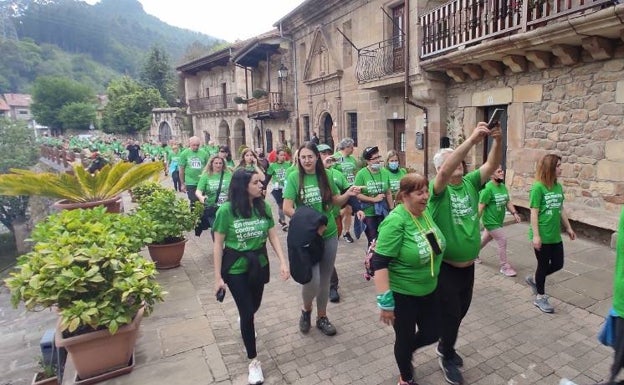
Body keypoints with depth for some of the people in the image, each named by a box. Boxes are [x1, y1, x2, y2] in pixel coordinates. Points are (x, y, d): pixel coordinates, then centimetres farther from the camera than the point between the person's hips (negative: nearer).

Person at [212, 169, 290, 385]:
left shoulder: (264, 207, -10)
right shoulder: (226, 210, -19)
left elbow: (273, 236, -2)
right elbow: (218, 245, -12)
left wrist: (283, 262, -10)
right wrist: (218, 277, -10)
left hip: (259, 265, 4)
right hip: (235, 269, -4)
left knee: (254, 307, 22)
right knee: (247, 312, 2)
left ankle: (244, 322, 60)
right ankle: (253, 361, 23)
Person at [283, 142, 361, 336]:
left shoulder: (325, 176, 0)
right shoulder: (294, 177, -9)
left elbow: (337, 201, 9)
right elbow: (287, 208, -12)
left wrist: (348, 194, -10)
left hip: (329, 234, 4)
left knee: (325, 280, 13)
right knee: (312, 280, -10)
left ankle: (322, 317, 35)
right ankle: (306, 310, 24)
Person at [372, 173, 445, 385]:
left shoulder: (426, 212, -2)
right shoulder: (395, 221, -26)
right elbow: (379, 262, -26)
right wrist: (385, 301, -24)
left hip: (429, 290, 7)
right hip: (402, 294, -6)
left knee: (432, 334, 18)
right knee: (405, 338, 14)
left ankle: (406, 352, 49)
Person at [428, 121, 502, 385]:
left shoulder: (470, 183, 0)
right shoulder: (438, 188, -16)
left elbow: (492, 165, -11)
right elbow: (445, 171, -37)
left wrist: (498, 141, -30)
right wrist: (471, 140, -43)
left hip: (468, 265, 6)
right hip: (446, 267, -6)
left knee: (461, 310, 21)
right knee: (450, 314, 7)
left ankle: (445, 346, 46)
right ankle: (447, 359, 32)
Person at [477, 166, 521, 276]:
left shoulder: (503, 186, 6)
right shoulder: (488, 188, -20)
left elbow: (508, 202, 12)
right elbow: (481, 206, -21)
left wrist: (514, 213, -3)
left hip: (498, 221, 8)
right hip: (491, 221, -8)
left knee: (485, 239, 21)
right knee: (503, 241, -6)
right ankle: (505, 267, 7)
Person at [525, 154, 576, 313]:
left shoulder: (558, 186, 5)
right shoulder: (538, 187, -16)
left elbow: (561, 209, 14)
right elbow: (534, 213, -16)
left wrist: (568, 228, 18)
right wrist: (535, 235, -18)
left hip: (555, 235, 7)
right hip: (542, 236, -7)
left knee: (558, 264, 14)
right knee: (543, 265, 7)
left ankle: (534, 279, 37)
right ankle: (540, 297, 25)